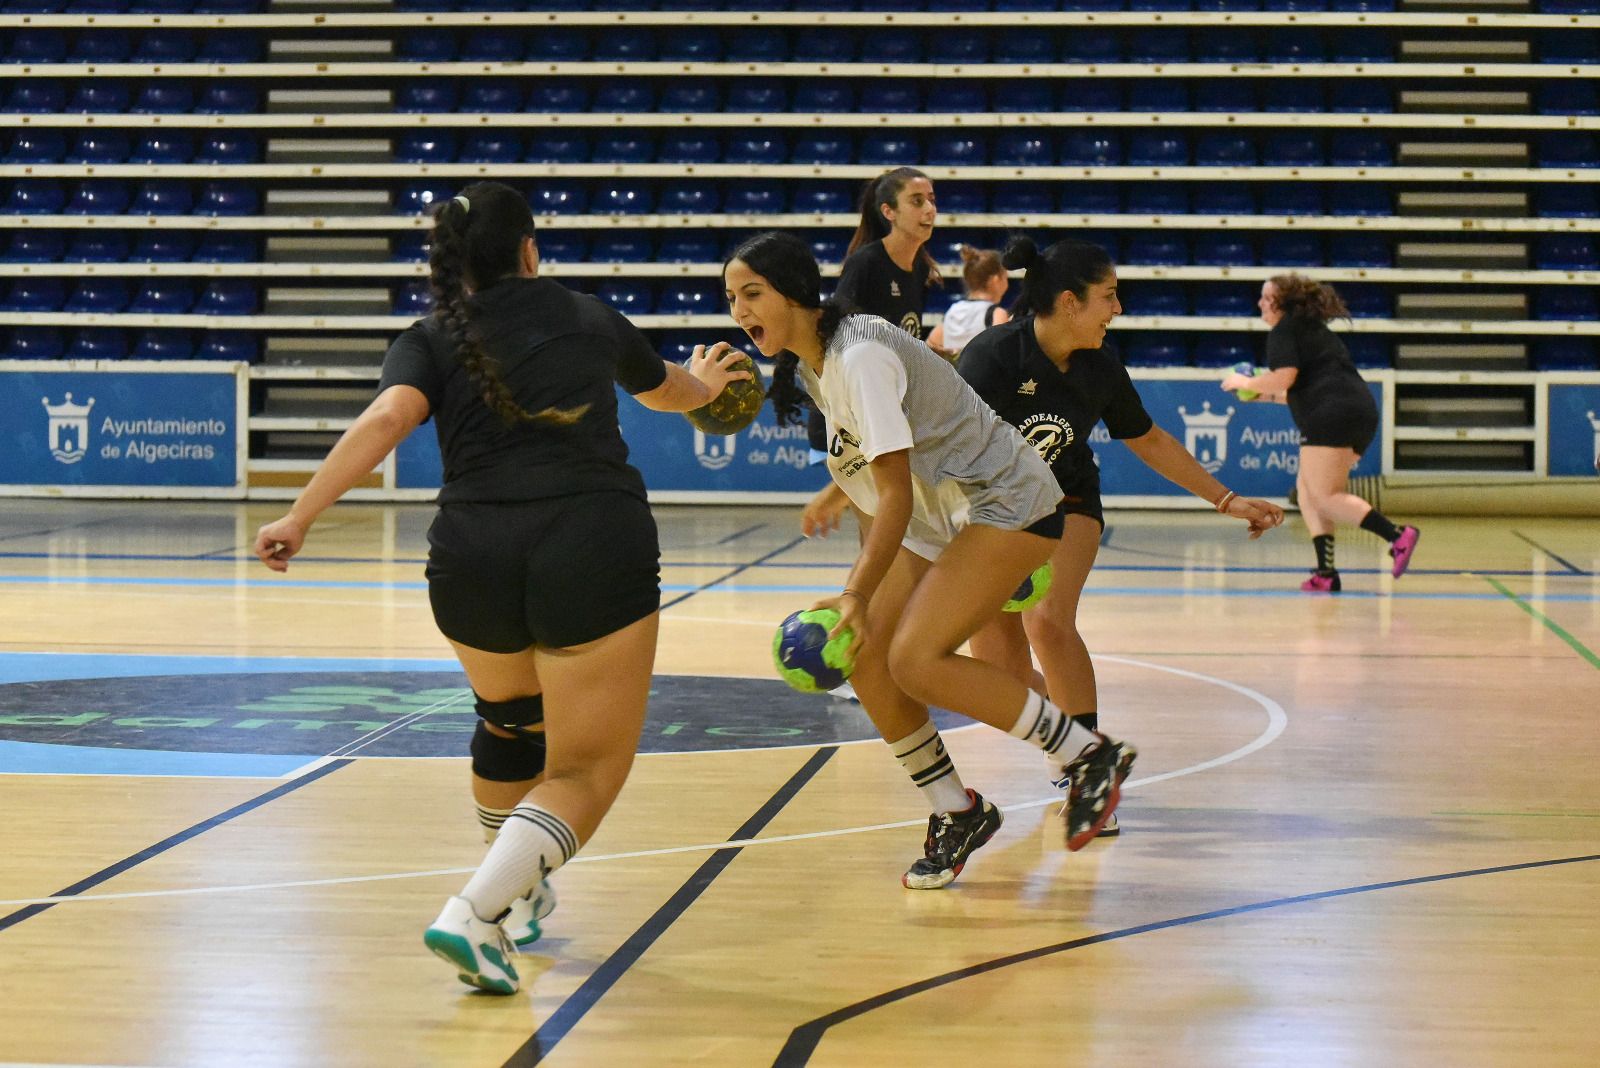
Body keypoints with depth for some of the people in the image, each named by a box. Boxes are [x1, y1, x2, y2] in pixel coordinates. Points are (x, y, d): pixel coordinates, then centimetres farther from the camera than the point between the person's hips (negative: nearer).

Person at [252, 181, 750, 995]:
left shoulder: (432, 338, 12)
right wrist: (707, 382, 63)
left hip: (474, 558, 2)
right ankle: (472, 913, -19)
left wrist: (300, 516, -11)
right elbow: (667, 389, 40)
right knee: (585, 771, 1)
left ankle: (517, 890, 44)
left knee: (511, 716, 32)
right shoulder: (588, 318, 19)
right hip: (595, 546, -2)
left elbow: (387, 418, -9)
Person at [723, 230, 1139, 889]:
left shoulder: (861, 355, -23)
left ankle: (1090, 754, -8)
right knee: (867, 660, -2)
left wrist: (858, 595, -31)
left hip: (1007, 506, -9)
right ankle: (956, 814, 13)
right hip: (935, 520, 9)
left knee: (915, 660, -21)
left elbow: (896, 493, -27)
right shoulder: (809, 365, 5)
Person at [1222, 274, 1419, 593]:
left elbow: (1284, 376, -12)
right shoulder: (1316, 330, 30)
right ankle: (1325, 571, 0)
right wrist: (1267, 395, 33)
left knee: (1324, 496, -10)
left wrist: (1246, 383, 3)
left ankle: (1397, 536, -27)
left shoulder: (1284, 331, 2)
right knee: (1306, 489, 13)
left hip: (1331, 416, -9)